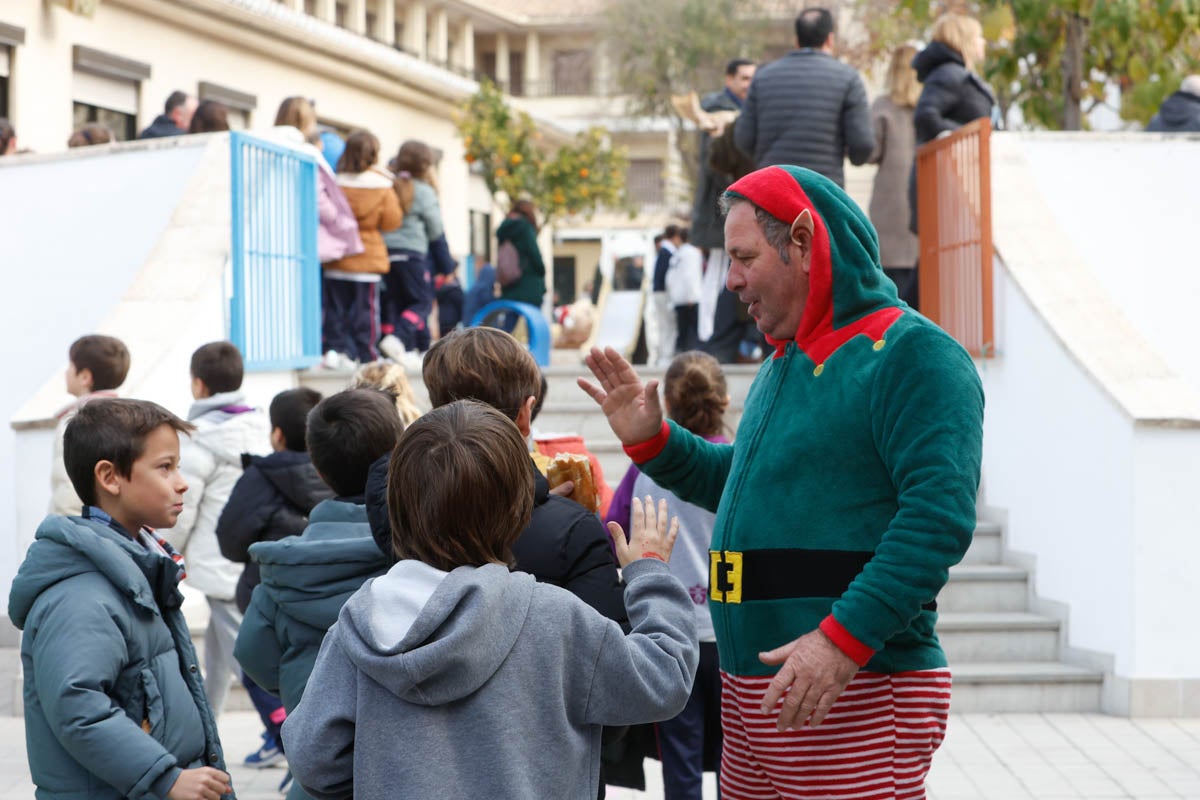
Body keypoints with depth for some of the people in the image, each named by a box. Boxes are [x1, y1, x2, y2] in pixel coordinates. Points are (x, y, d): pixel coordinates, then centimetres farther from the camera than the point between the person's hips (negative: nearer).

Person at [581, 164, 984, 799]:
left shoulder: (911, 354, -12)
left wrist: (843, 639, -28)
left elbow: (938, 515, -23)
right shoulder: (786, 363, 19)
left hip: (855, 695, -9)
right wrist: (652, 441, 17)